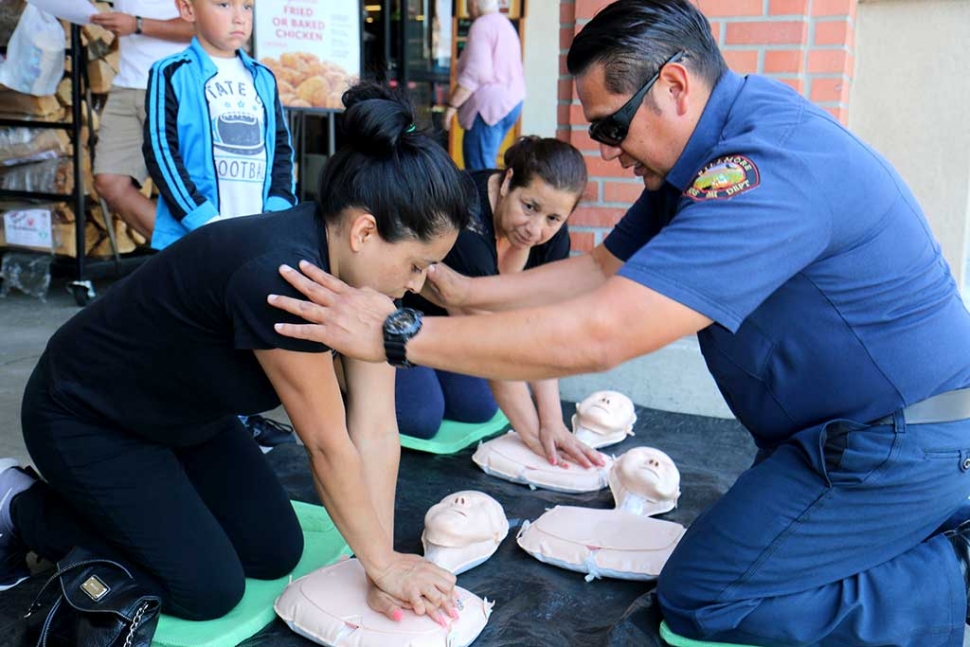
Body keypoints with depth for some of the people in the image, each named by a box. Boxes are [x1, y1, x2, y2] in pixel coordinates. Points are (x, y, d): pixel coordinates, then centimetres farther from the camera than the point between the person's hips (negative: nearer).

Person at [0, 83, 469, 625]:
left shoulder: (362, 267, -13)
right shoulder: (278, 275, -39)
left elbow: (376, 431, -13)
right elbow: (328, 445, -30)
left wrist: (385, 559, -15)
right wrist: (382, 565, -17)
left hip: (184, 416, 8)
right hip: (85, 418, -8)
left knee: (276, 554, 6)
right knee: (209, 589, -7)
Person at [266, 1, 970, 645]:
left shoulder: (769, 170, -31)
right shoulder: (706, 154, 2)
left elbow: (597, 333, -36)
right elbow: (602, 270, 5)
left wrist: (398, 333, -31)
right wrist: (465, 291, -5)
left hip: (899, 447, -9)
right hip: (847, 427, 10)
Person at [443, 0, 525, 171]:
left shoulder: (481, 25, -11)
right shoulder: (504, 23, 18)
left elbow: (475, 74, -21)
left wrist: (452, 105, -16)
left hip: (491, 105, -10)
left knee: (479, 169, -10)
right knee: (485, 162, 15)